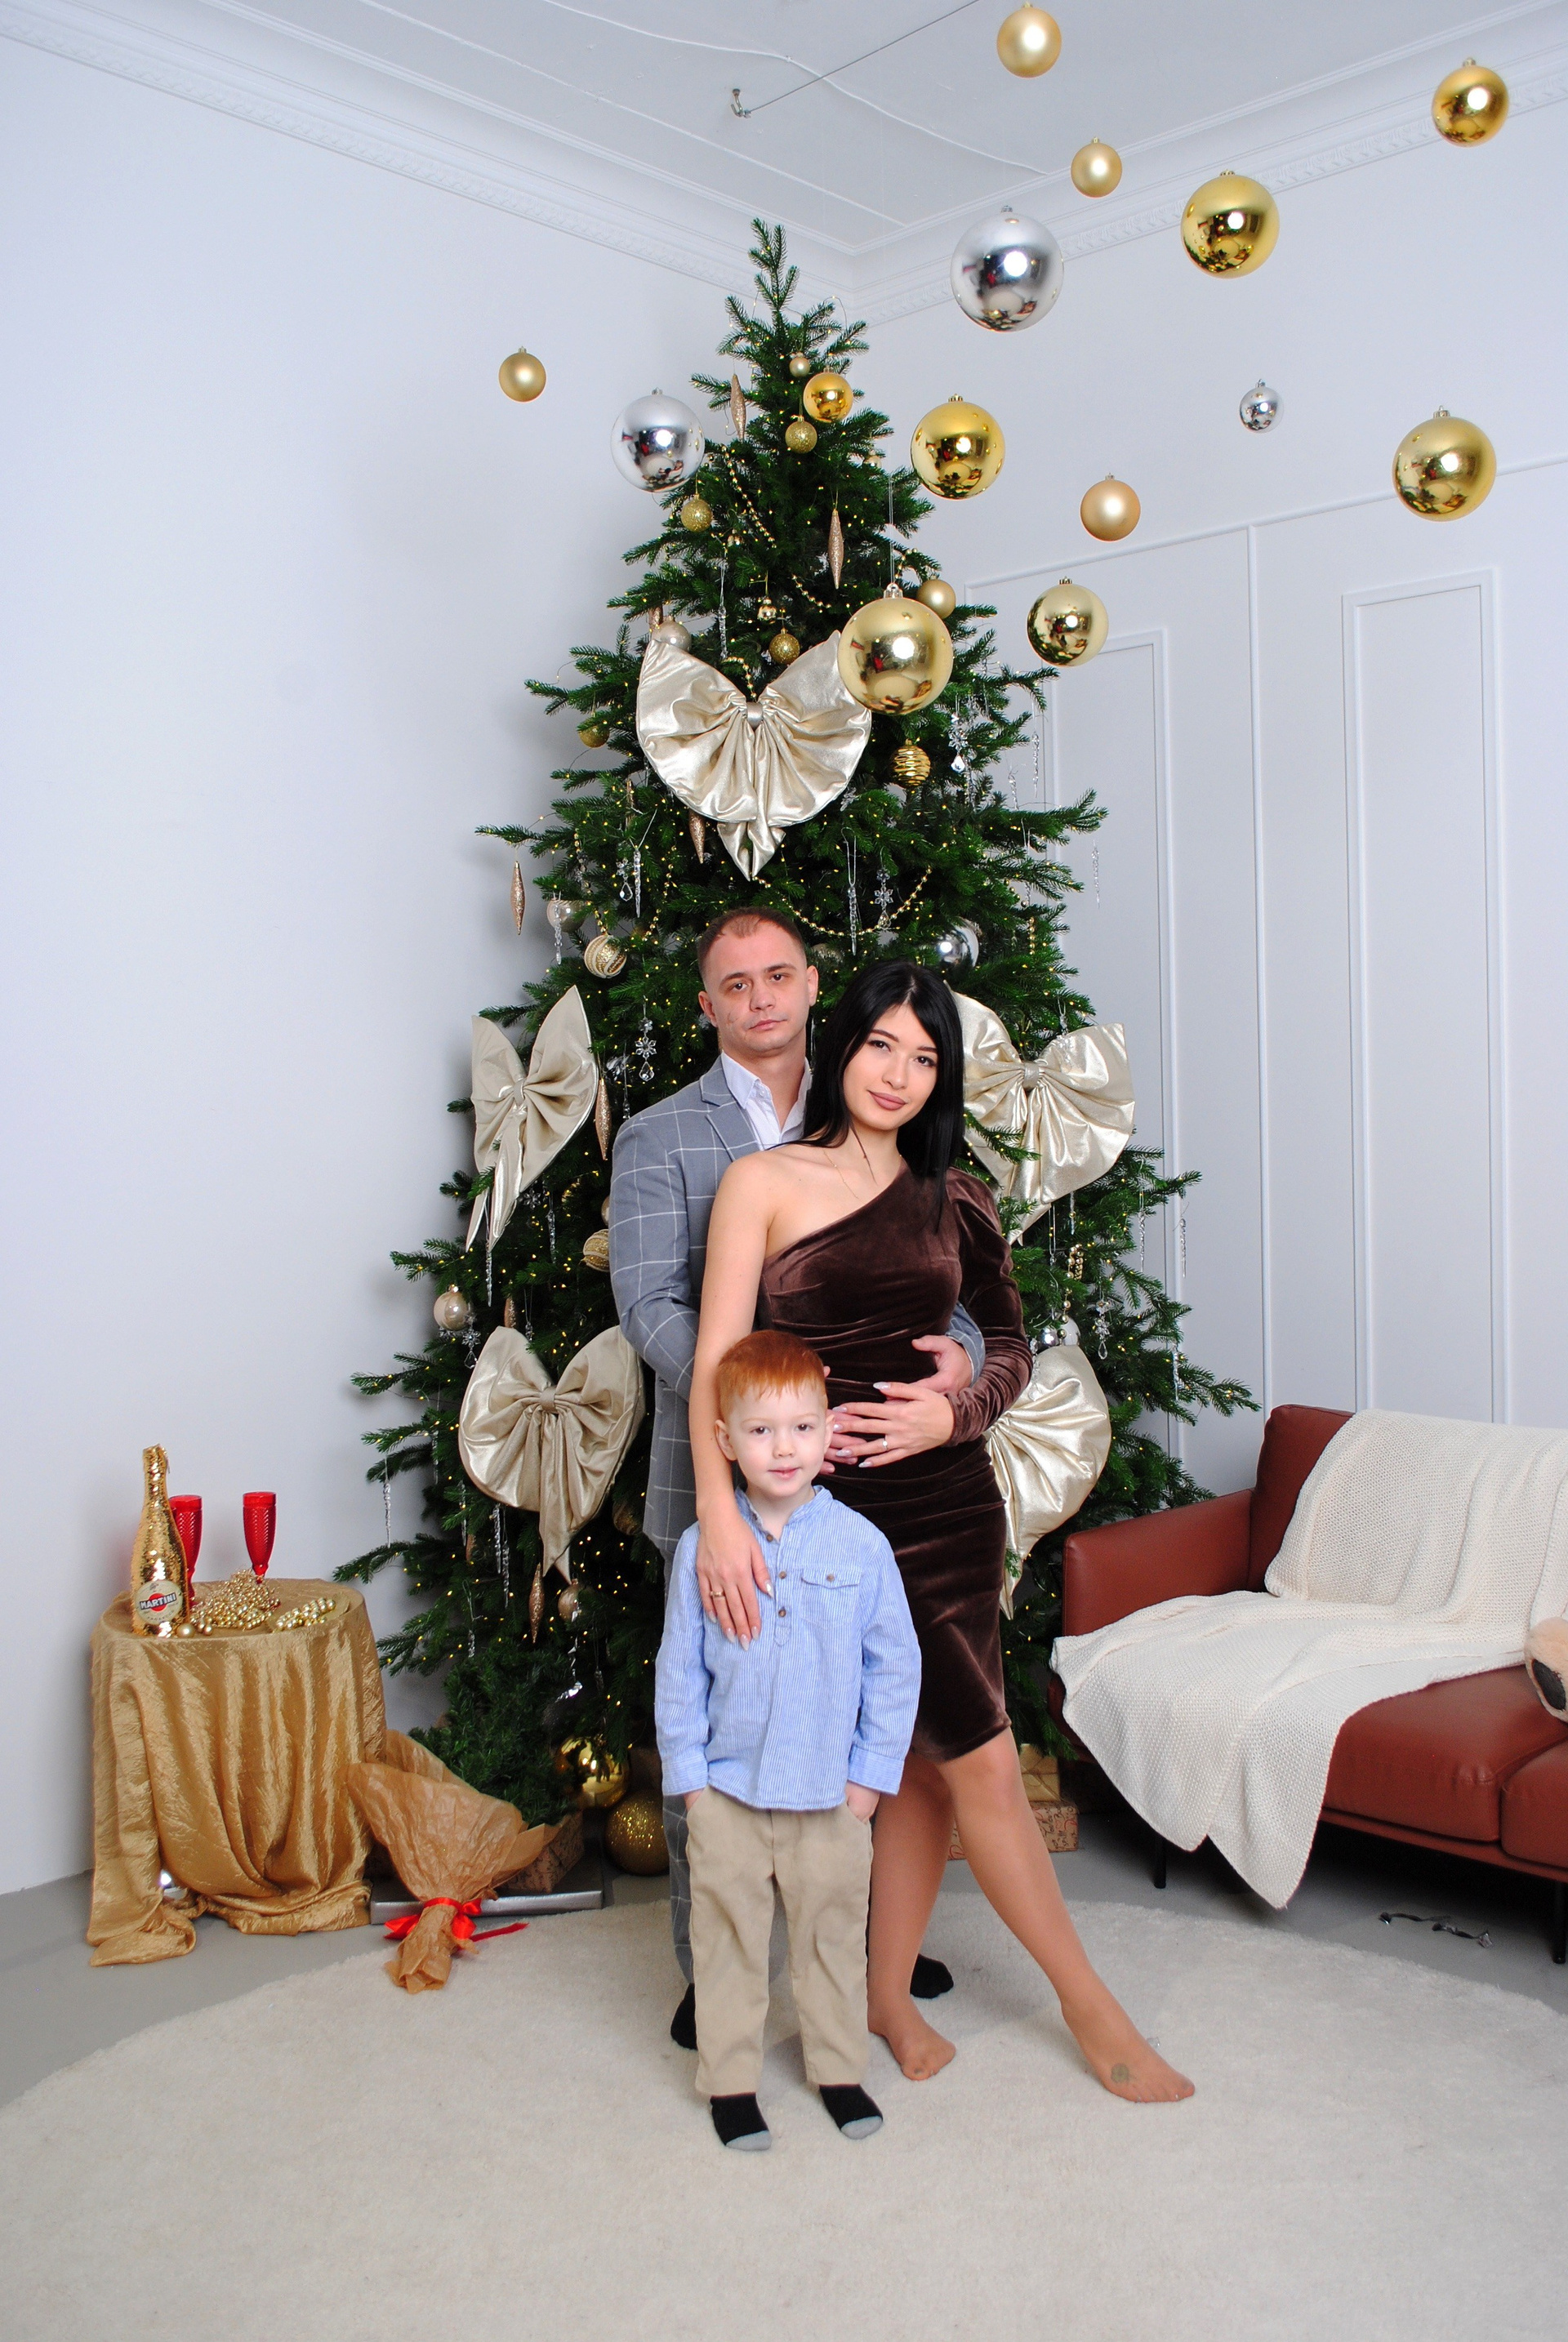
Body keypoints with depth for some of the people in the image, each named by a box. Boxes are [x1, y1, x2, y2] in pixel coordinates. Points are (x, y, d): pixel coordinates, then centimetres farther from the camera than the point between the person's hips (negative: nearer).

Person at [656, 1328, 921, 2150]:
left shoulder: (861, 1545, -7)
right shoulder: (702, 1548, -6)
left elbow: (895, 1666, 0)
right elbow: (678, 1671, 1)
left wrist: (871, 1772, -2)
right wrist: (687, 1772, -2)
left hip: (830, 1795, 0)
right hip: (727, 1790, 0)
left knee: (832, 1935, 16)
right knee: (728, 1938, 11)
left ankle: (839, 2070, 35)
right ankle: (729, 2079, 29)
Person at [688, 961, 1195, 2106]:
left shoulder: (953, 1198, 9)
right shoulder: (763, 1182, -3)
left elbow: (1010, 1345, 14)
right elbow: (716, 1361, -10)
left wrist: (953, 1412, -8)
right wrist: (719, 1514, -21)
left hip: (947, 1495, 4)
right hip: (833, 1506, -4)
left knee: (927, 1760, 8)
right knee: (981, 1754, -1)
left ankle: (890, 1993, 28)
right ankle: (1091, 2002, 17)